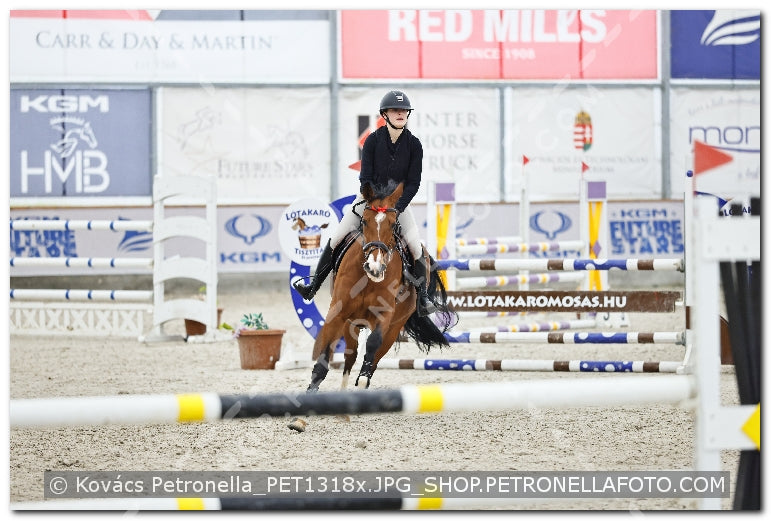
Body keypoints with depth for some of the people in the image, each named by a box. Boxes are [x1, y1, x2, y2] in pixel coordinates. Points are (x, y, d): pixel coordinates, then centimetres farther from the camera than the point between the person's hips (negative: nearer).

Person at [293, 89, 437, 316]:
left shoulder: (414, 145, -11)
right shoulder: (373, 140, -12)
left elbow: (414, 182, -11)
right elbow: (365, 177, -12)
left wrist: (397, 208, -22)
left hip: (399, 200, 0)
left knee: (415, 245, -18)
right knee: (336, 239, -3)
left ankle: (423, 297, -7)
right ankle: (312, 288, 9)